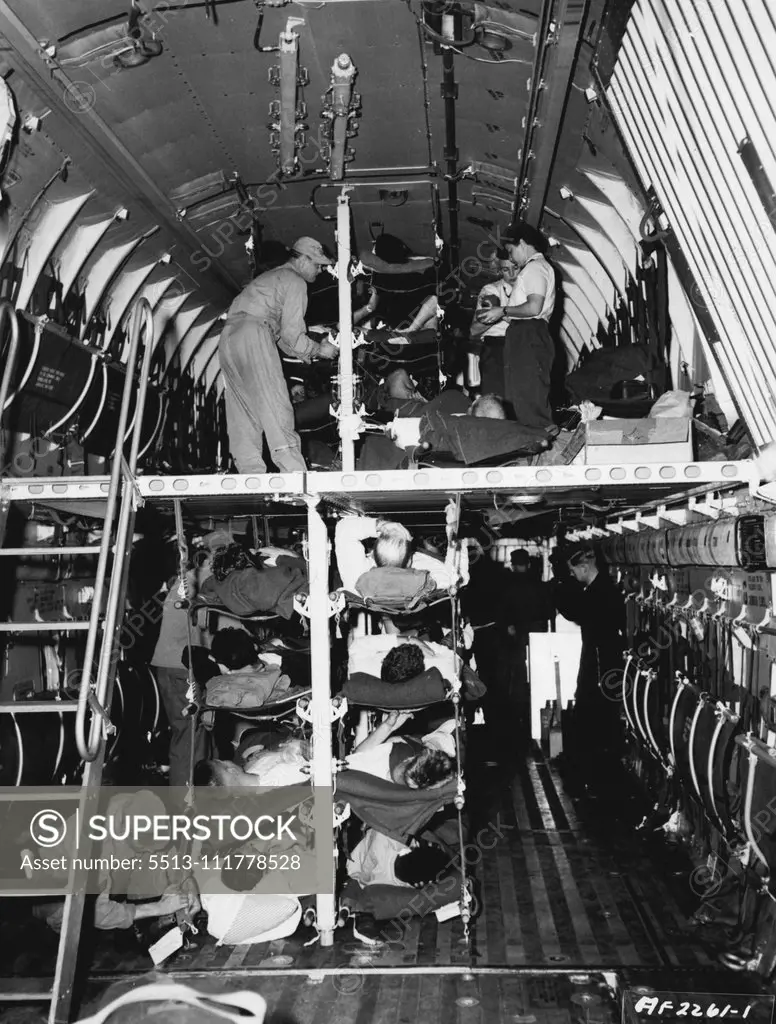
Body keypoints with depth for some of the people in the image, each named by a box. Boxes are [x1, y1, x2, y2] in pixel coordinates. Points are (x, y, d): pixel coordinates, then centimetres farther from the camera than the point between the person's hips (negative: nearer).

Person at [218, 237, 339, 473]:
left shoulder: (272, 277, 32)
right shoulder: (295, 282, 2)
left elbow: (280, 334, 32)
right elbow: (291, 334, -6)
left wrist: (310, 354, 28)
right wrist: (319, 349, 9)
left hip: (228, 337, 9)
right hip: (252, 334, -9)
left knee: (243, 409, 6)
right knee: (275, 406, -12)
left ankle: (251, 471, 4)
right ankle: (293, 471, -17)